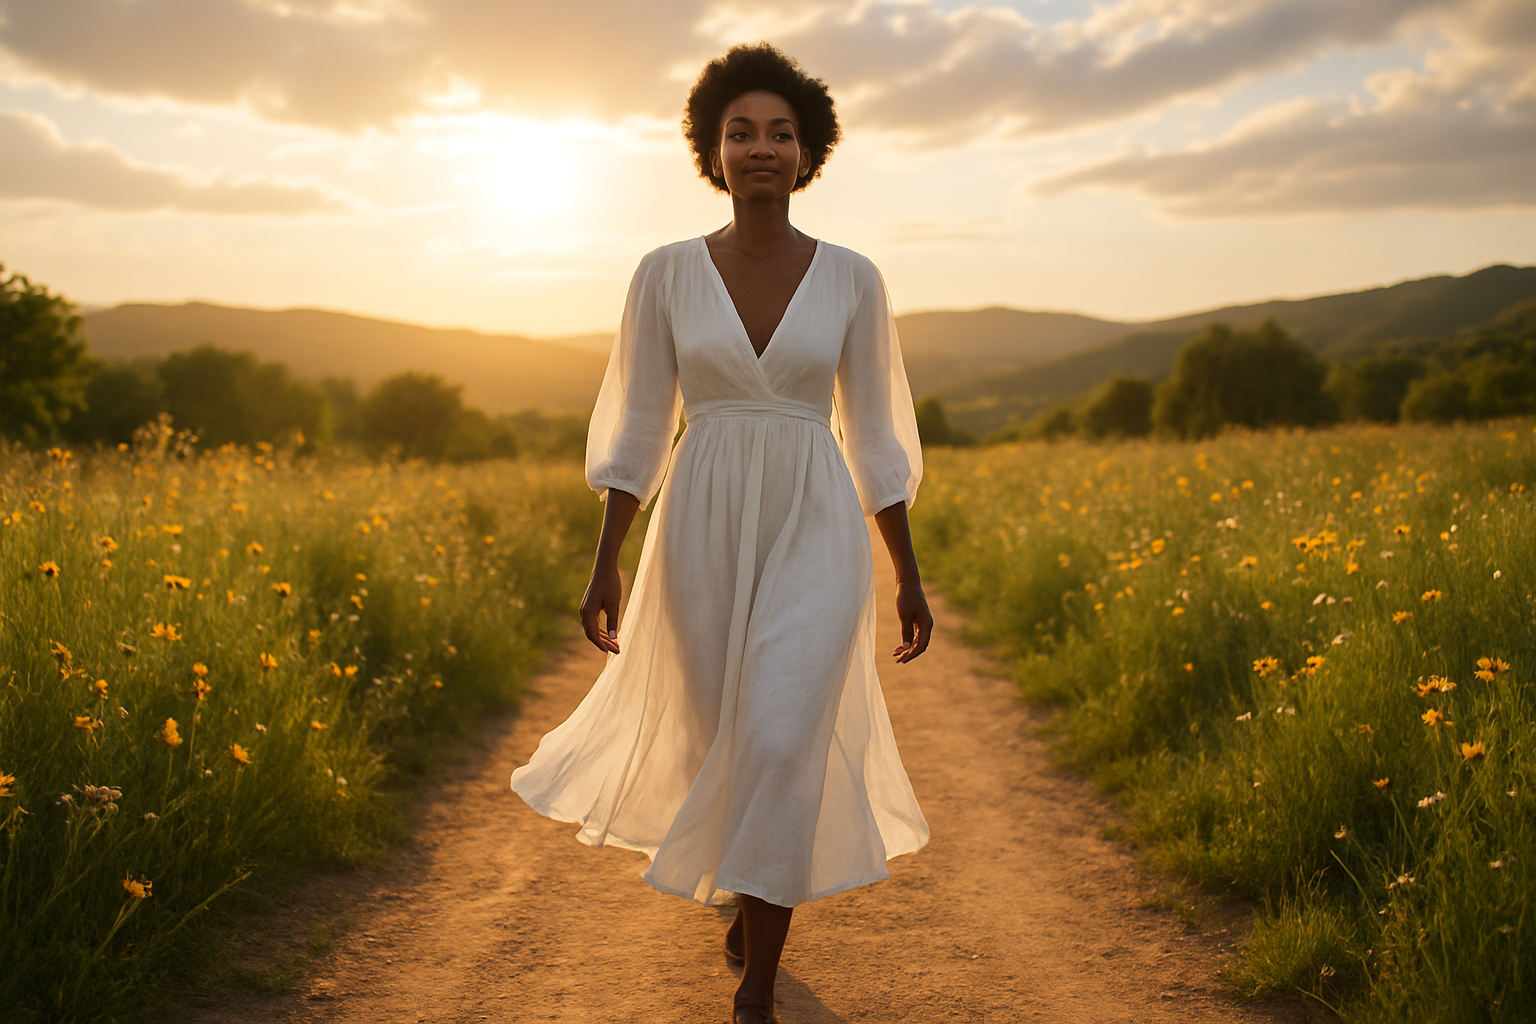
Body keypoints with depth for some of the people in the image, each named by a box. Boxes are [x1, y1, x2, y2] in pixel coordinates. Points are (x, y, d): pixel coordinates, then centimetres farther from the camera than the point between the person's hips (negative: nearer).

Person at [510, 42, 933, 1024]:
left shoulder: (851, 278, 1)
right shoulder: (667, 273, 1)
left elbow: (876, 437, 5)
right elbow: (635, 430, 3)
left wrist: (910, 578, 4)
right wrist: (606, 564, -3)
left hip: (815, 540, -1)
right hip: (705, 538, 1)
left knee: (782, 745, -13)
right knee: (721, 742, 13)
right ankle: (763, 885, 48)